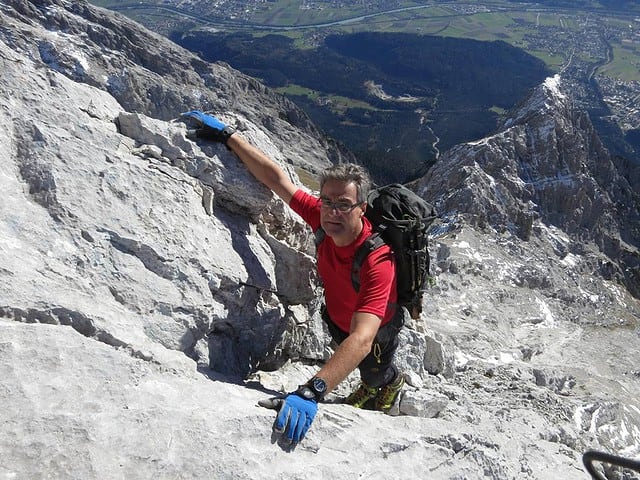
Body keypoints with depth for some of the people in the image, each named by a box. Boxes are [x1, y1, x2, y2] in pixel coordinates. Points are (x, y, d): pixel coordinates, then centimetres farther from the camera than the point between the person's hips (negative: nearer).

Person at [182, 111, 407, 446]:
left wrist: (311, 392, -71)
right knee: (354, 362, 31)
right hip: (336, 315, 5)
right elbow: (276, 178, -24)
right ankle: (370, 384, 66)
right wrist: (226, 134, -20)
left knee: (376, 373, 23)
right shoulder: (323, 218, -32)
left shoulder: (376, 261, -48)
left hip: (379, 325, -5)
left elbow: (362, 339, -58)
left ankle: (391, 383, 60)